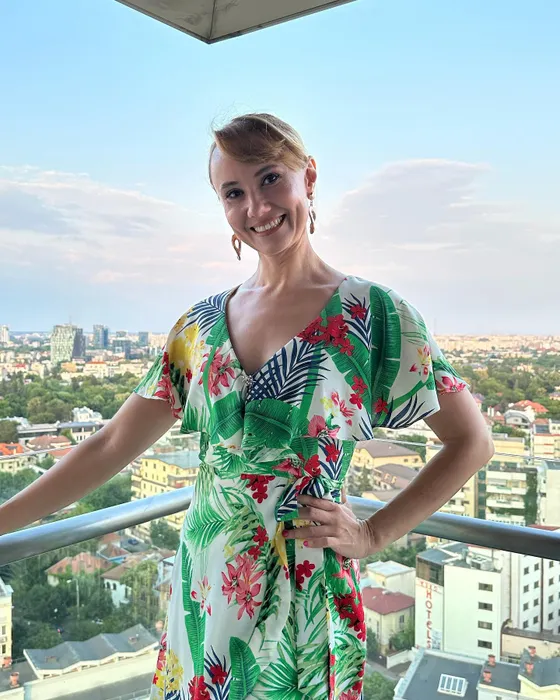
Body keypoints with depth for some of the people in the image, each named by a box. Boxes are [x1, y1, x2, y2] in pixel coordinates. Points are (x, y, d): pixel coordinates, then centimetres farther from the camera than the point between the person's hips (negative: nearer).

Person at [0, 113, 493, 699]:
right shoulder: (203, 323, 1)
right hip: (201, 589, 4)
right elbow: (110, 447, 3)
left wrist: (373, 534, -10)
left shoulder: (371, 314, -11)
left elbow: (472, 442, -4)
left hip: (301, 601, -3)